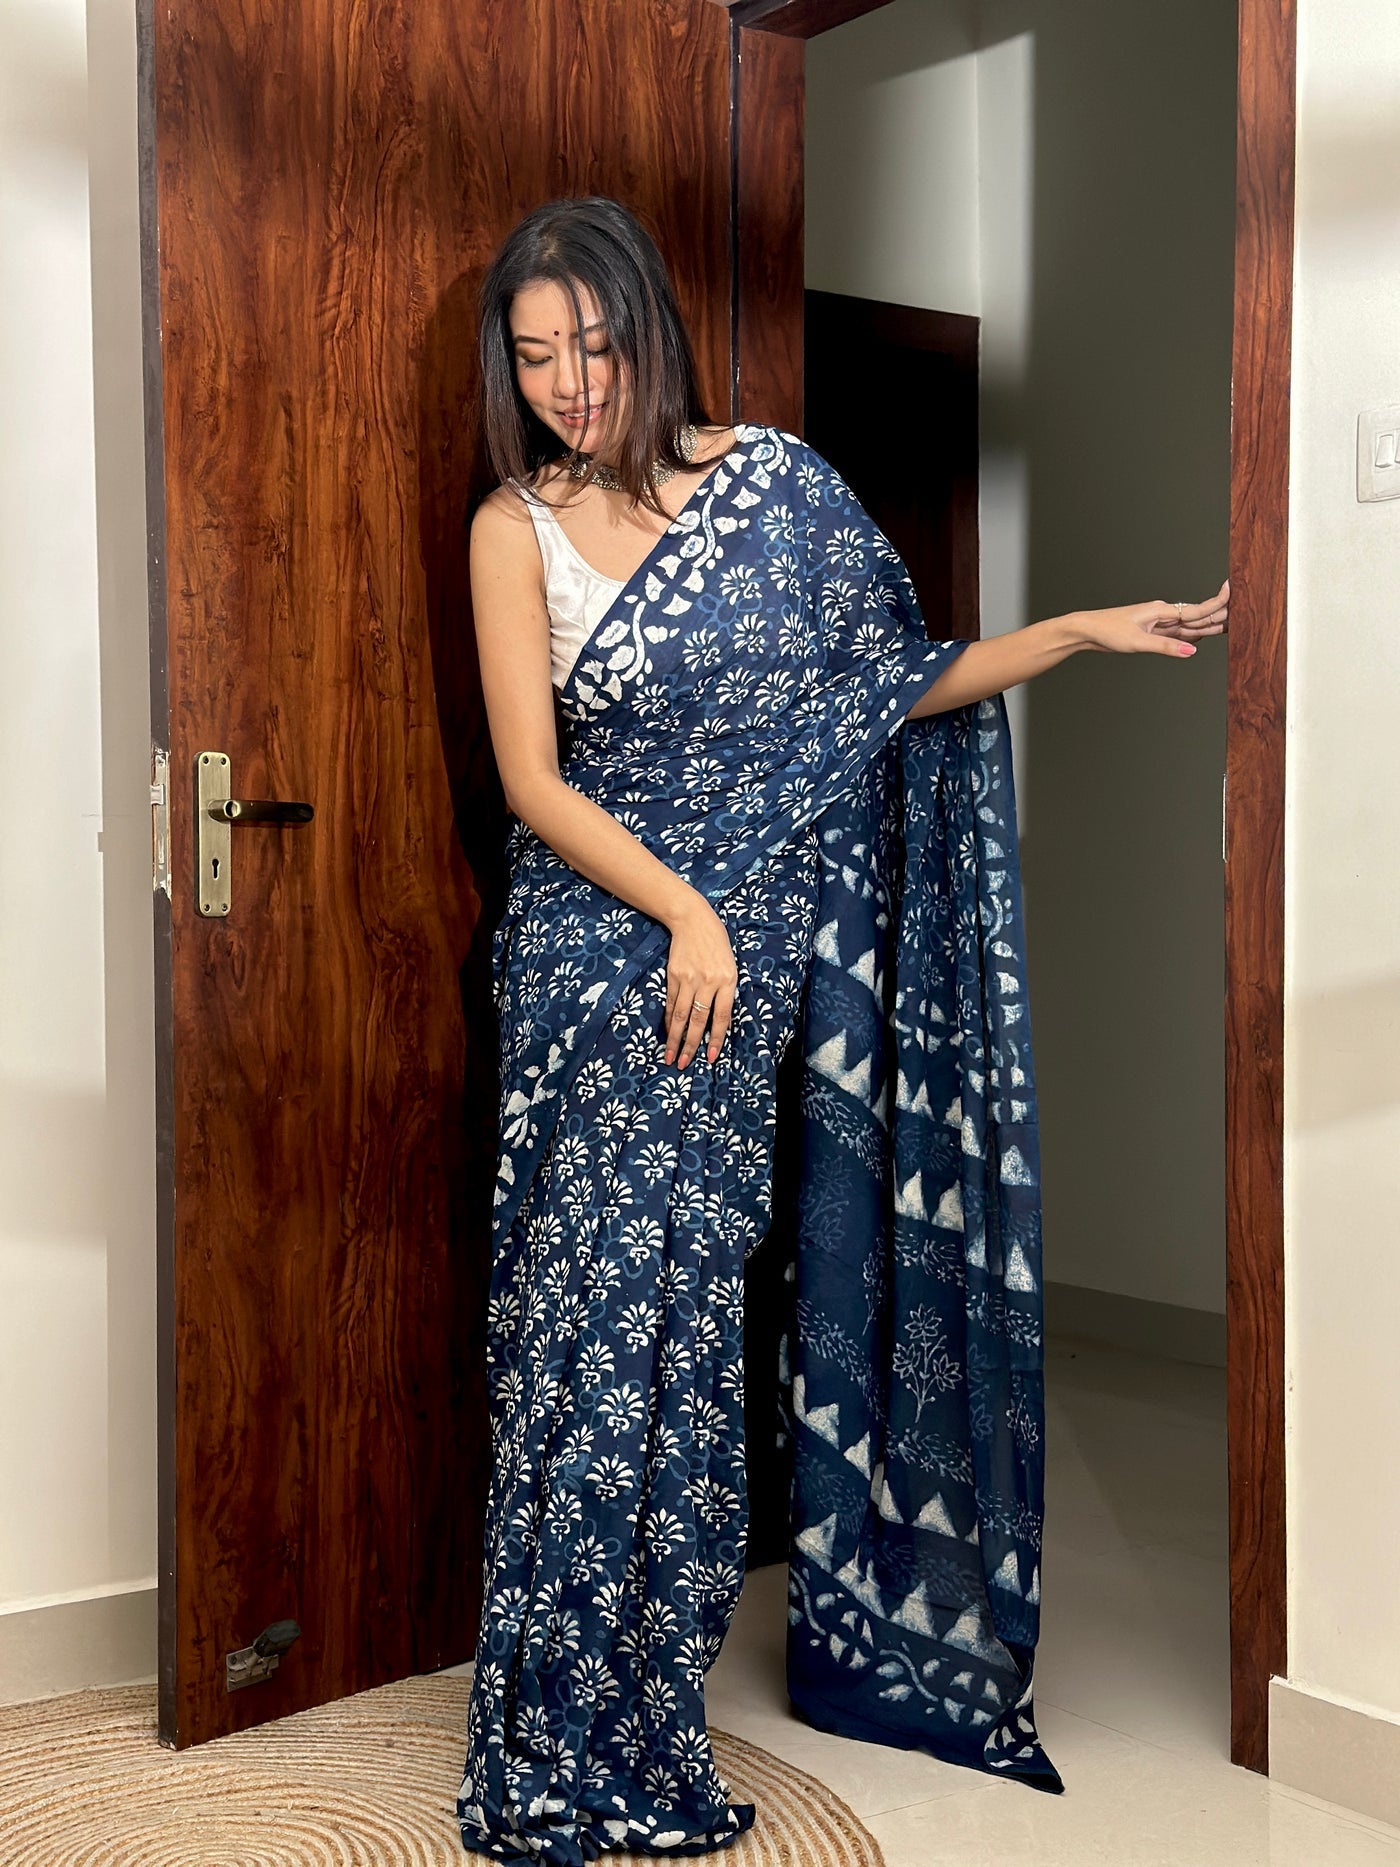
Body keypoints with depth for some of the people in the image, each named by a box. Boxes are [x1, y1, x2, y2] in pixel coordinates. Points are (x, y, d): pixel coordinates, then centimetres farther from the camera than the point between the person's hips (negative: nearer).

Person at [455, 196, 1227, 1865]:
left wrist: (1088, 628, 0)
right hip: (602, 952, -2)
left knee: (684, 1309, 7)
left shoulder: (776, 481, 3)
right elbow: (533, 779, -6)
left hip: (759, 954, 2)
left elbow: (894, 689, 7)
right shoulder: (517, 528, -2)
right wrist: (684, 910, -16)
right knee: (606, 1318, -3)